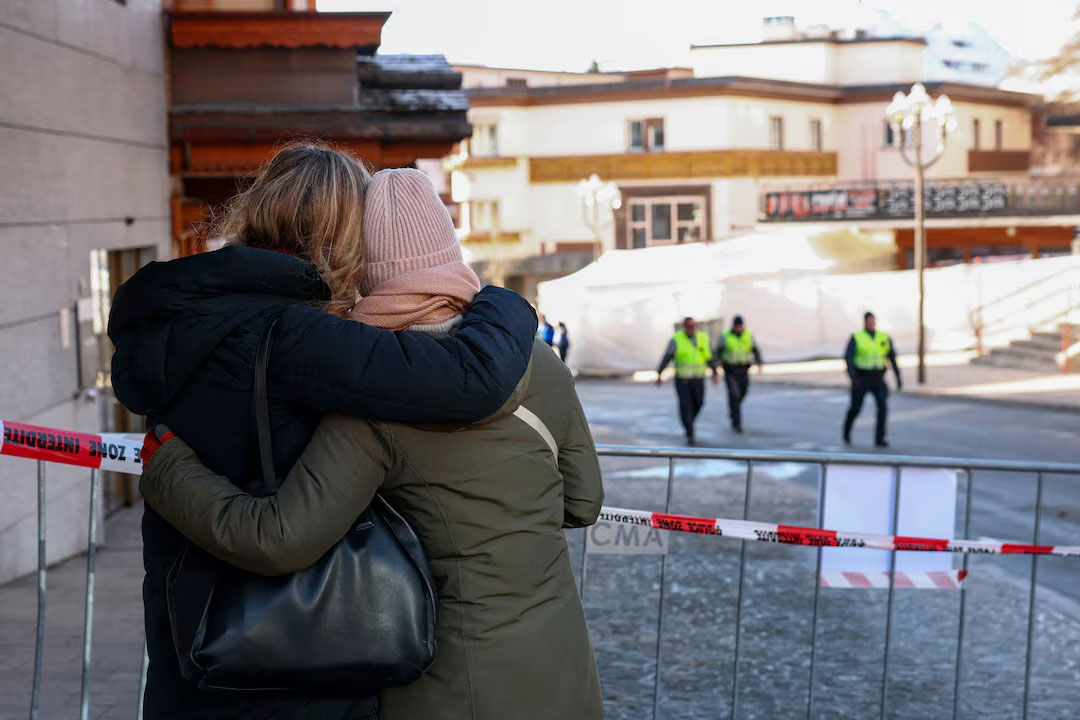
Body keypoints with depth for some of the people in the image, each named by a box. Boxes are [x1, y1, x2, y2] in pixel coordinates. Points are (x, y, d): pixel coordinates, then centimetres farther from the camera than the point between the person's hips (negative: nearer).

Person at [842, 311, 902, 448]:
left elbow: (892, 358, 8)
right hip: (861, 379, -2)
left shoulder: (885, 338, 4)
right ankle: (846, 433, 32)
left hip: (878, 379, 2)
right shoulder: (856, 338, -5)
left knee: (883, 406, -16)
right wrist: (852, 374, -31)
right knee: (856, 408, 4)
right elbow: (848, 357, -15)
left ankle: (879, 439, -11)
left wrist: (898, 377, 3)